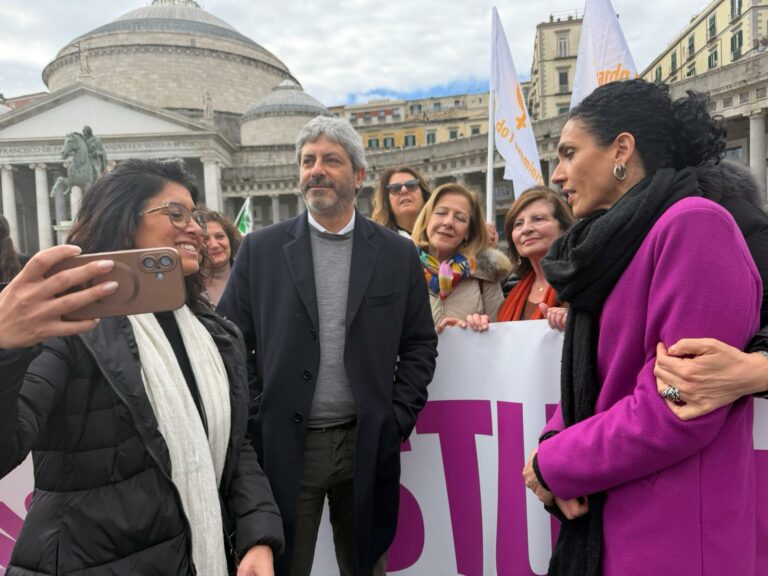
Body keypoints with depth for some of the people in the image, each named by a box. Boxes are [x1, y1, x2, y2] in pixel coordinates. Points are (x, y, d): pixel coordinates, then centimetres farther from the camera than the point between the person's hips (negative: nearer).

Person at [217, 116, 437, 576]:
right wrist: (255, 422, -3)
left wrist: (397, 420, -2)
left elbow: (420, 344, 5)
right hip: (284, 445, 0)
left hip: (367, 445, 1)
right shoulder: (260, 249, -1)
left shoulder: (398, 254, 1)